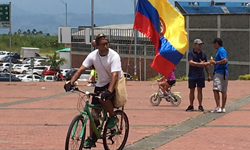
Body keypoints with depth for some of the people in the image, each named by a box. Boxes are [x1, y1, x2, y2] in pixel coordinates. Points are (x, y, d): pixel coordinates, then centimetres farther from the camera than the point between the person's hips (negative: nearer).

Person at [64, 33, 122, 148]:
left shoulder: (114, 56, -24)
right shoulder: (93, 55, -10)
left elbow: (115, 75, -34)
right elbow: (81, 69, -14)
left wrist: (109, 91, -49)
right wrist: (71, 83, -28)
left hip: (114, 84, -5)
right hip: (100, 84, 5)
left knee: (103, 97, -35)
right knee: (94, 112, 0)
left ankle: (113, 117, -10)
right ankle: (92, 139, 11)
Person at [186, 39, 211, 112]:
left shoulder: (203, 54, 12)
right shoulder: (191, 53, -1)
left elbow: (206, 65, 18)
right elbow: (190, 62, -17)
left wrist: (208, 75, 17)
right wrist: (199, 64, -27)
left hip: (201, 75, 2)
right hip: (192, 75, -2)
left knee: (200, 90, 1)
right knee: (192, 90, 4)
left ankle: (200, 106, 4)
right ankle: (191, 106, 11)